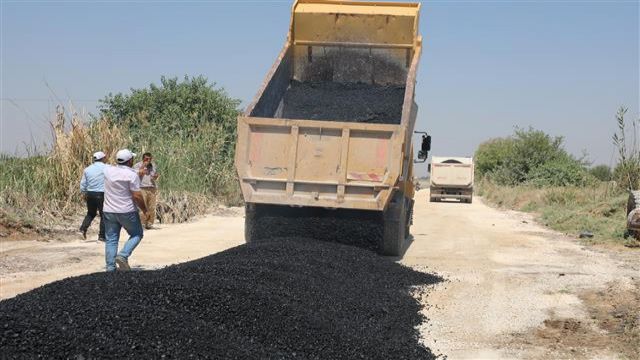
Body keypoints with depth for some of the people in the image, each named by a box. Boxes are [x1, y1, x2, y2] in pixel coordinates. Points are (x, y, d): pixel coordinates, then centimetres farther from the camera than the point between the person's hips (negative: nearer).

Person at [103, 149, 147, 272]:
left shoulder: (107, 170, 2)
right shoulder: (132, 175, -14)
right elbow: (137, 196, -16)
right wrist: (144, 209, 0)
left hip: (109, 211, 5)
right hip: (127, 212, -4)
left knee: (111, 240, 9)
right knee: (136, 235, 13)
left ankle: (110, 267, 7)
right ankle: (123, 256, -6)